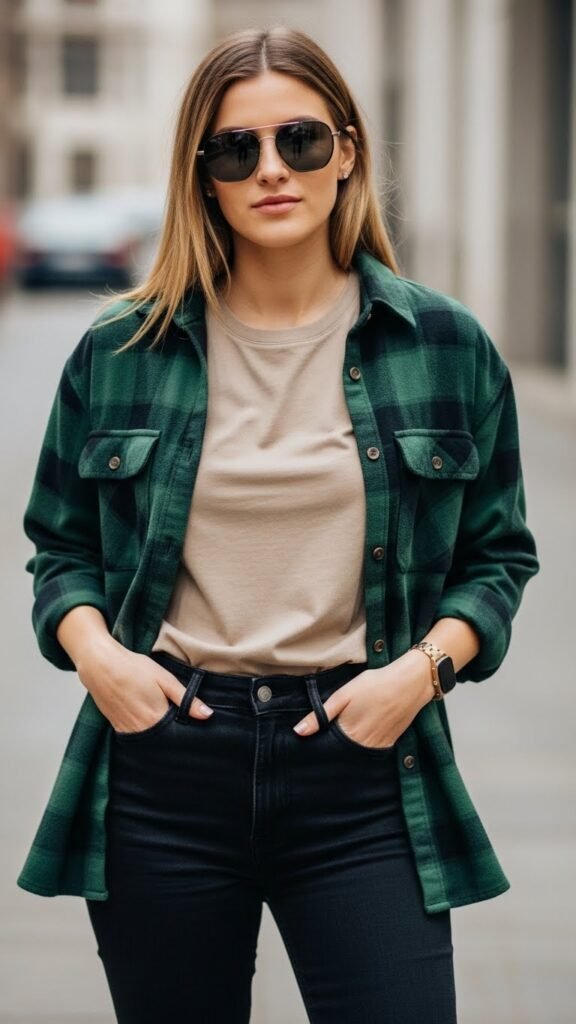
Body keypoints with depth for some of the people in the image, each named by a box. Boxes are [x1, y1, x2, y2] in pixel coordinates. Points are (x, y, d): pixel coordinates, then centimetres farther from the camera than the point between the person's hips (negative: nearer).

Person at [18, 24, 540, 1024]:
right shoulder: (121, 352, 4)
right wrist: (91, 648, -6)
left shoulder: (446, 346, 3)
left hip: (363, 764, -1)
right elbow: (61, 542, 13)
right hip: (163, 762, 1)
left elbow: (497, 554, 9)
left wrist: (425, 665, -8)